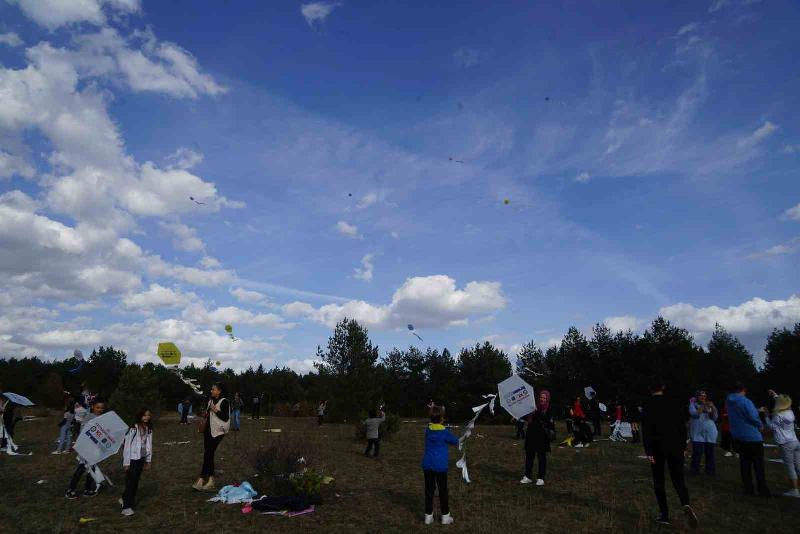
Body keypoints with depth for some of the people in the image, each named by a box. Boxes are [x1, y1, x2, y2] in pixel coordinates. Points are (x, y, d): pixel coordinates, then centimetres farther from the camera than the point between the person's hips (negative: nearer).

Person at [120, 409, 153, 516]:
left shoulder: (148, 429, 2)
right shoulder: (133, 429, -17)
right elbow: (127, 445, -14)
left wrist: (148, 460, 12)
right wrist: (126, 462, -12)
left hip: (141, 458, 6)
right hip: (132, 458, -6)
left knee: (136, 480, 14)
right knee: (130, 481, -3)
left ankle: (125, 499, 33)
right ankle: (126, 507, 5)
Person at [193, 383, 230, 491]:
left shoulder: (224, 402, -10)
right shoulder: (210, 401, 13)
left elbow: (226, 418, -14)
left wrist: (216, 410, -24)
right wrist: (205, 415, 5)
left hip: (217, 431, -8)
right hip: (208, 430, 8)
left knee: (208, 454, -10)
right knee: (209, 455, 8)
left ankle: (201, 480, -7)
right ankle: (210, 480, 16)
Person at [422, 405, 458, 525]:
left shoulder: (428, 430, -2)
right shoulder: (444, 432, -13)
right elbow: (455, 441, 3)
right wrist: (456, 439, 23)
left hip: (427, 464, 4)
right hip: (440, 465, -4)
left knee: (429, 490, 11)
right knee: (443, 490, 9)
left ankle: (428, 516, 18)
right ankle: (445, 516, 19)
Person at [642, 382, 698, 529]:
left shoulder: (648, 405, -6)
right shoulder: (674, 403, 2)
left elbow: (646, 430, -11)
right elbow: (682, 426, 5)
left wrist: (648, 452, -9)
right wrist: (683, 446, 13)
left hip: (657, 447, -2)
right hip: (675, 446, 2)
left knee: (658, 481, 10)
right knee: (678, 479, 8)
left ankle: (664, 514, 8)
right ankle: (686, 505, -18)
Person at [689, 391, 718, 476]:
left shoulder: (710, 406, 13)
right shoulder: (693, 405, 6)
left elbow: (715, 417, 4)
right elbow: (694, 414, -11)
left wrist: (713, 408, -11)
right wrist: (703, 406, -16)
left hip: (709, 432, 3)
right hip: (697, 432, -3)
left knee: (710, 452, 2)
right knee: (697, 451, -6)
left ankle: (710, 470, 10)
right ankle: (695, 470, 0)